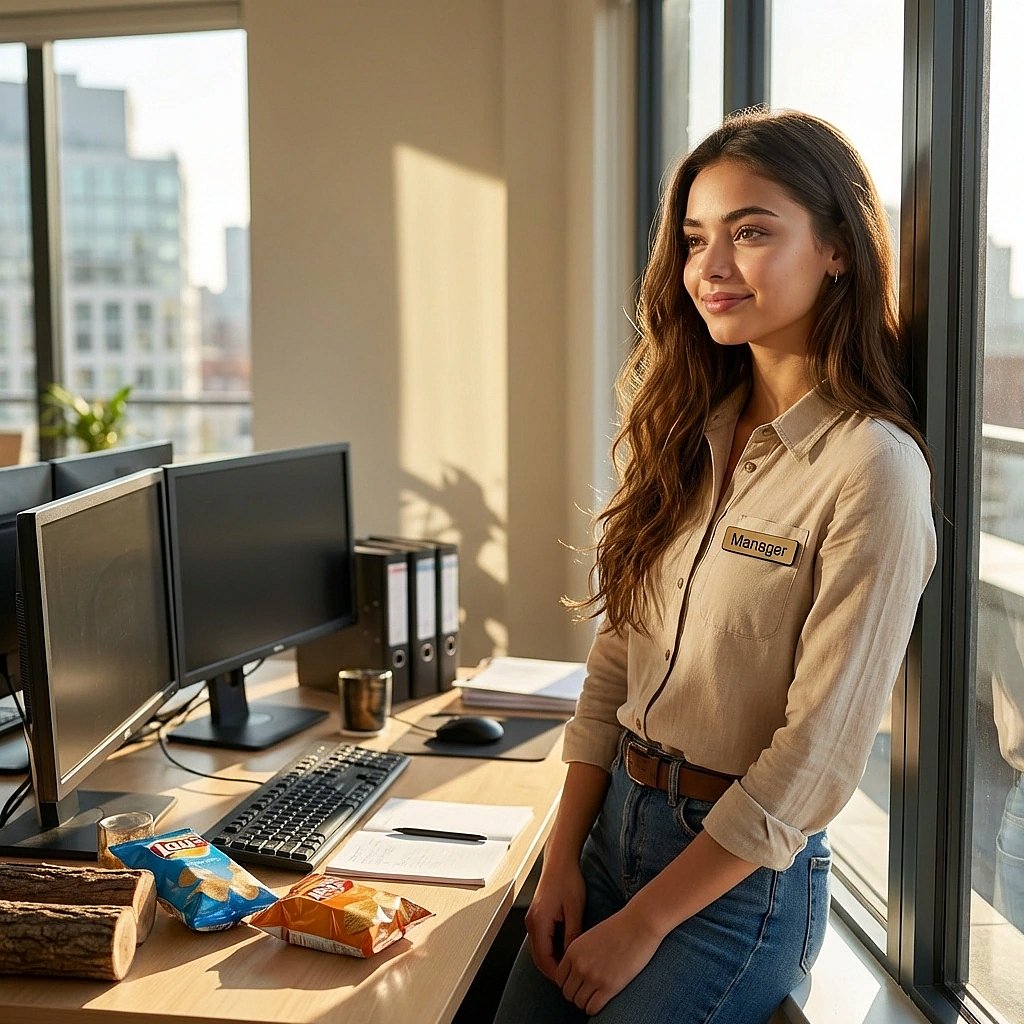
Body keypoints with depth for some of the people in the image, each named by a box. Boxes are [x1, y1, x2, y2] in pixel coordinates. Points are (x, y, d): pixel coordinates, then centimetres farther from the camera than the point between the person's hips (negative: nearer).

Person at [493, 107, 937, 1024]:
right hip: (615, 820, 6)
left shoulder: (872, 467, -18)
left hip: (742, 873, -5)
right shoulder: (688, 431, 3)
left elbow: (815, 759, -18)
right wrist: (563, 860, 1)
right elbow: (616, 657, 6)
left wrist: (641, 926, -13)